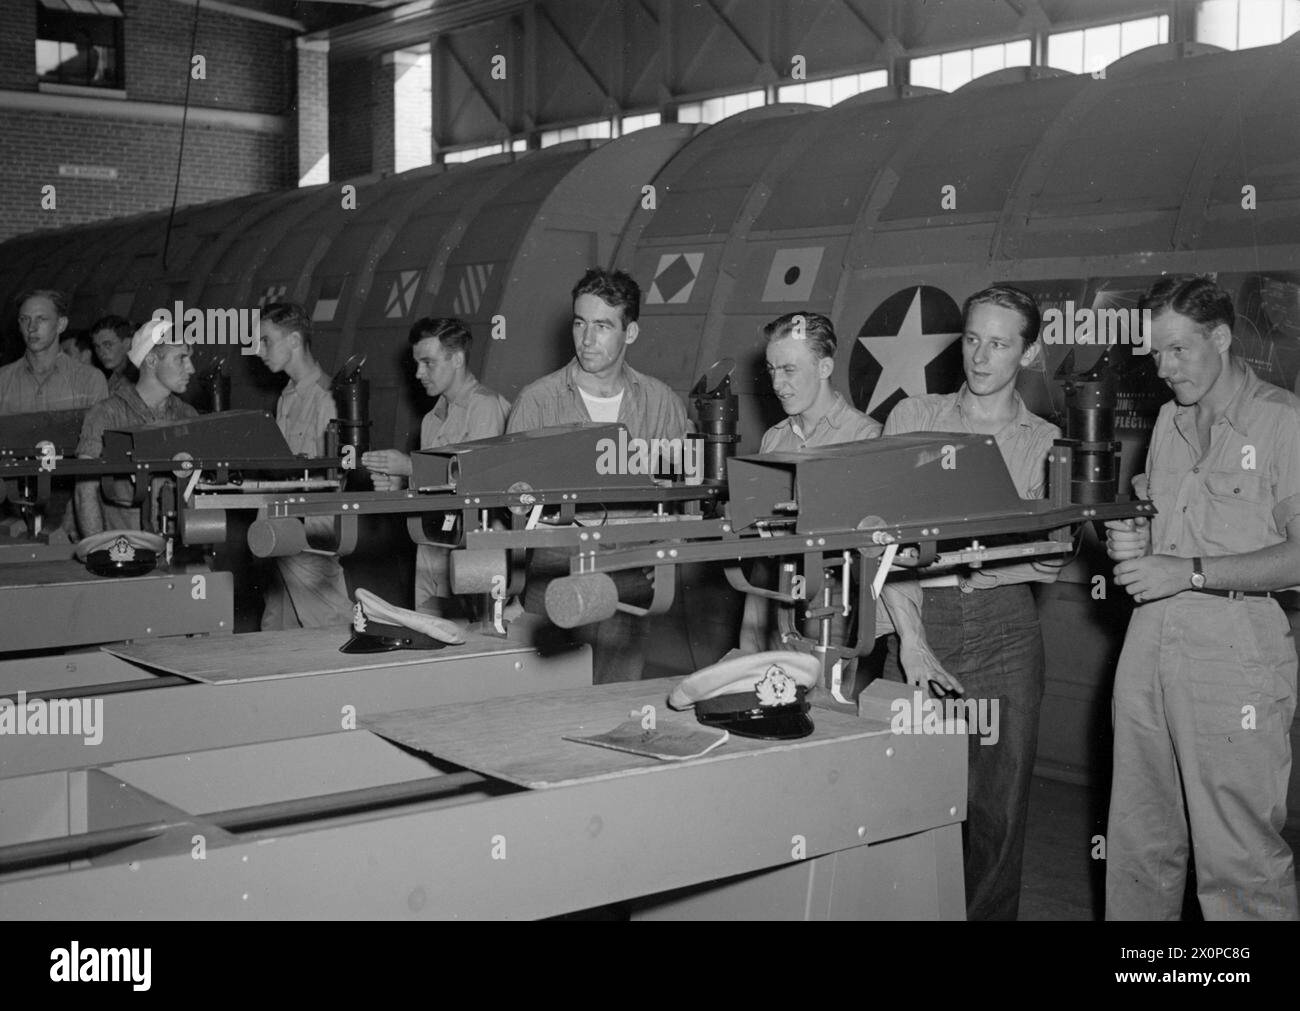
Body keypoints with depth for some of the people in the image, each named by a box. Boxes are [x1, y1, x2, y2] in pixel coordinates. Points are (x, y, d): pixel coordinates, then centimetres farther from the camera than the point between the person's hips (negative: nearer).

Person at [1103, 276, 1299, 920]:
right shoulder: (1171, 419, 17)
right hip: (1151, 640, 7)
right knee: (1138, 842, 11)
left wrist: (1190, 571, -16)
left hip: (1235, 649, -7)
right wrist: (1132, 541, 5)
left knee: (1239, 855, -4)